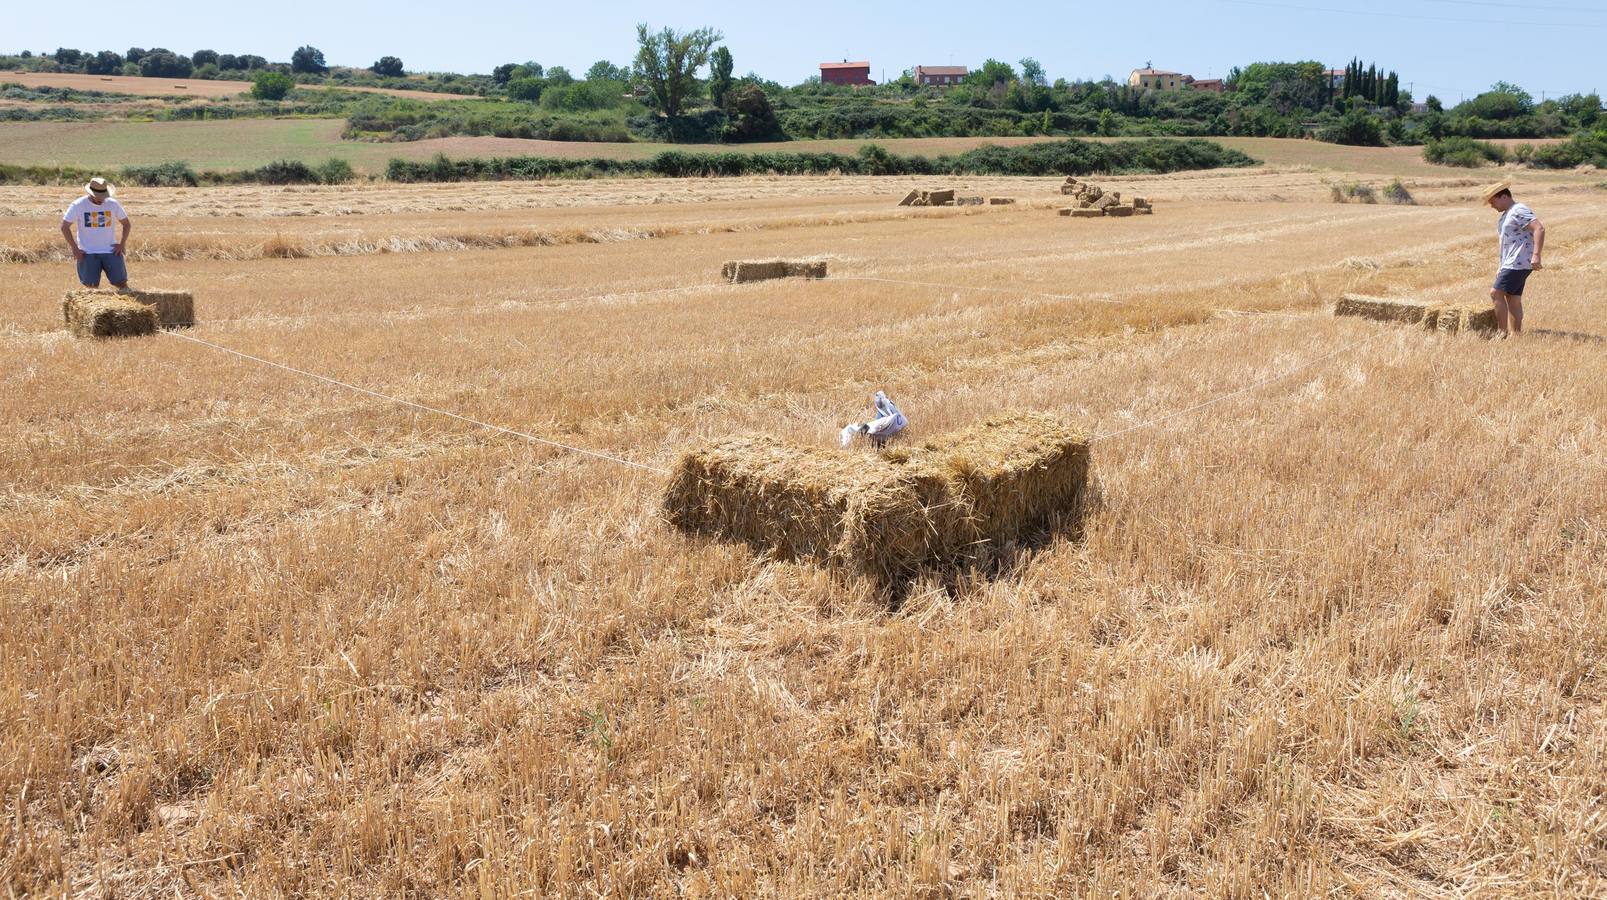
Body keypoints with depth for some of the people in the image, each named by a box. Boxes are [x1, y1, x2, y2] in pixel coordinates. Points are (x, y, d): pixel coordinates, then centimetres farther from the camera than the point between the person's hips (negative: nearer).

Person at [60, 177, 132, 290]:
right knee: (91, 286, -8)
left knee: (121, 282, -4)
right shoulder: (78, 205, -4)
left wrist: (122, 243, 1)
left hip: (111, 251, 2)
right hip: (88, 253, -1)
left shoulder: (113, 204, 2)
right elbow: (64, 226, 0)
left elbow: (126, 224, 13)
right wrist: (74, 248, -6)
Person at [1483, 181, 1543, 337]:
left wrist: (1536, 255, -34)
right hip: (1512, 264, 10)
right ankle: (1515, 334, 10)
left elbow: (1539, 229, -25)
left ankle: (1503, 332, -12)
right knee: (1513, 299, 9)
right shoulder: (1507, 214, 19)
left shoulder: (1518, 211, -13)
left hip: (1518, 263, -10)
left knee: (1496, 293, -13)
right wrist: (1502, 268, 25)